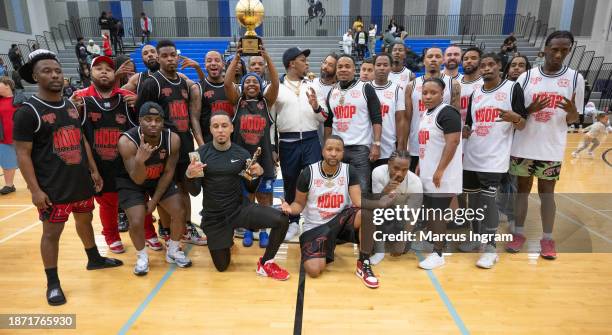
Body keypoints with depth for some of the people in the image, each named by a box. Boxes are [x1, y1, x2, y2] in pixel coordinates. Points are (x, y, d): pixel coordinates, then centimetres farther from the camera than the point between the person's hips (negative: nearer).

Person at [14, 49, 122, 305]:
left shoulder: (71, 106, 9)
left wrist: (93, 170, 14)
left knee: (85, 220, 21)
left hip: (81, 181, 7)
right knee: (52, 232, 3)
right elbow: (23, 154, -13)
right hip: (53, 187, -6)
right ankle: (53, 283, 18)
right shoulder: (27, 111, -12)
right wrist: (35, 190, -17)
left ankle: (94, 259, 41)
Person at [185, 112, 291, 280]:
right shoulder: (201, 153, -7)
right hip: (214, 217, 0)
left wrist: (257, 175, -18)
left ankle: (265, 263, 2)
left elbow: (251, 189, 3)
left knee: (282, 220, -22)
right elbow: (195, 192, -6)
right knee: (221, 267, 10)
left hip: (240, 209, 1)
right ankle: (225, 240, 44)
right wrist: (190, 176, -26)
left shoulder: (242, 153, -4)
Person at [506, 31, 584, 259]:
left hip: (552, 149, 0)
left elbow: (572, 120, 3)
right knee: (522, 189, 11)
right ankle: (519, 233, 23)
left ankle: (547, 238, 23)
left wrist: (572, 110, -20)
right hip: (523, 147, 0)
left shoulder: (575, 78, 0)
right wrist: (531, 109, -18)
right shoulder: (527, 77, -1)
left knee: (547, 192, 10)